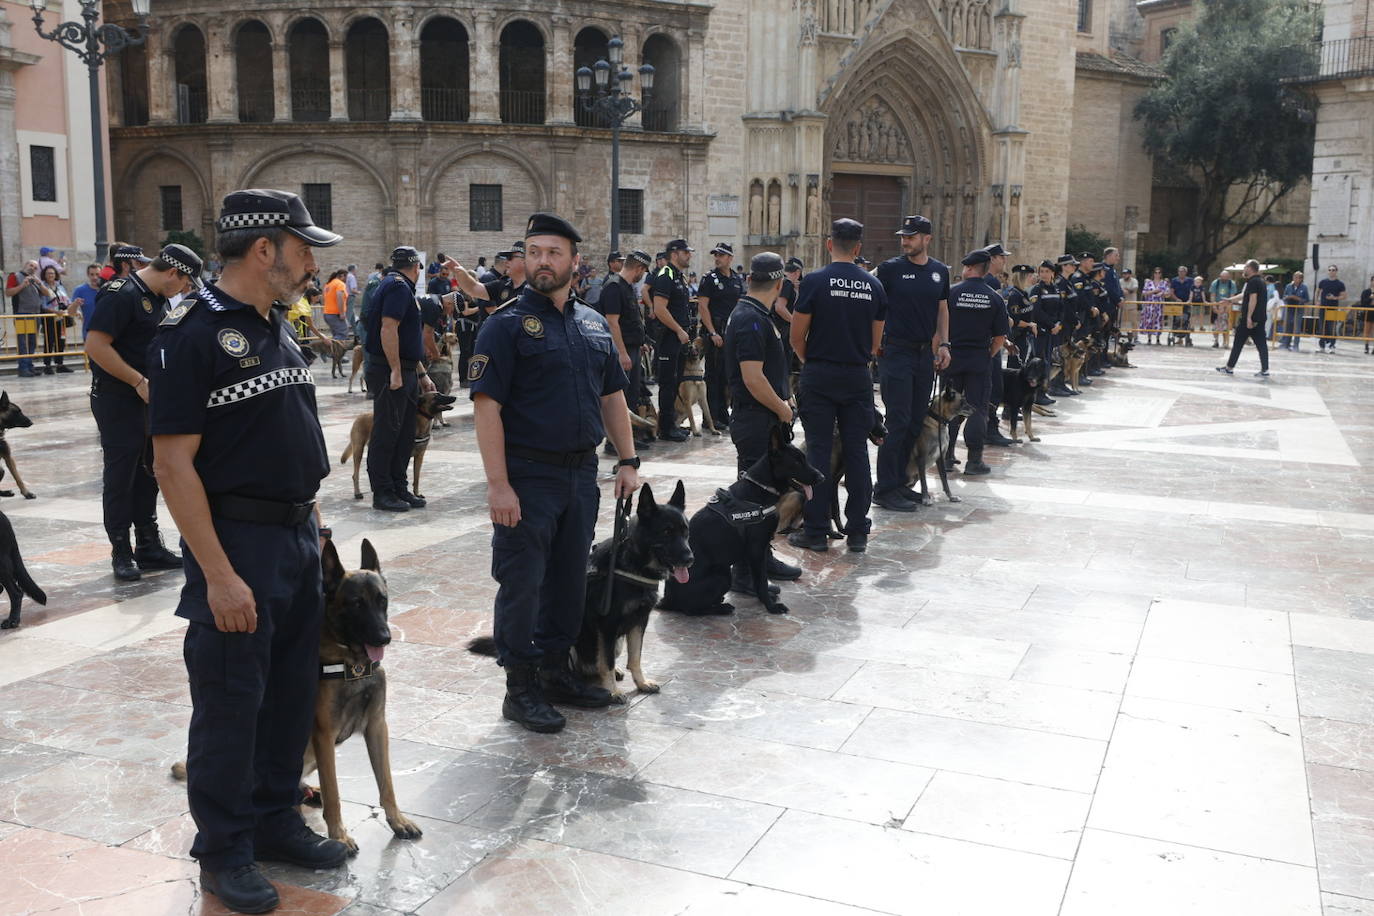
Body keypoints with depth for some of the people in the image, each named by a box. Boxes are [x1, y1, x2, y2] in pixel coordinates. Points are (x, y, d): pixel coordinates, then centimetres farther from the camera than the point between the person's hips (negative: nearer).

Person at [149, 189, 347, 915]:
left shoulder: (277, 328, 11)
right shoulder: (194, 333, -15)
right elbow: (174, 464, -19)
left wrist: (314, 522, 15)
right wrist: (218, 575, -21)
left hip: (298, 538, 8)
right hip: (236, 542, -8)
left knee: (292, 694, 16)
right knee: (231, 704, 4)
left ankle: (276, 820, 32)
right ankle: (223, 850, 20)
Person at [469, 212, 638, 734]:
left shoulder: (593, 324, 11)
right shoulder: (508, 324, -9)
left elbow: (612, 396, 17)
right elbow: (486, 405, -15)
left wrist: (627, 461, 9)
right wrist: (498, 484, -21)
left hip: (581, 473, 6)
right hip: (528, 476, -6)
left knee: (569, 578, 15)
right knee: (522, 583, 1)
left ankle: (555, 670, 29)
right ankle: (520, 687, 14)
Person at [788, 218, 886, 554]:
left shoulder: (815, 282, -8)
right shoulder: (874, 286, 5)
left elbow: (797, 337, -4)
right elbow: (876, 343, 10)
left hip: (820, 377, -3)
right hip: (858, 378, 3)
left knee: (819, 451, 1)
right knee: (857, 451, 7)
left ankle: (816, 532, 5)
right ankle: (857, 533, 11)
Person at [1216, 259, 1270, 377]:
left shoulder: (1252, 281, -13)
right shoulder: (1260, 281, 17)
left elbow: (1253, 299, -21)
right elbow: (1244, 295, 28)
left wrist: (1249, 317, -24)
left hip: (1250, 318, -8)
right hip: (1260, 318, 8)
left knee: (1238, 343, 2)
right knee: (1261, 344, 4)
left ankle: (1229, 368, 9)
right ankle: (1265, 370, 1)